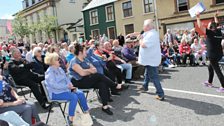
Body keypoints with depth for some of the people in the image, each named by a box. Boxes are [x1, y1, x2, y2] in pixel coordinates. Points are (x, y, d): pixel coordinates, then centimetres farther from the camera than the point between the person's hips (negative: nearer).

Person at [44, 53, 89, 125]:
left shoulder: (60, 69, 12)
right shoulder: (49, 72, -15)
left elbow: (66, 79, 14)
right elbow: (54, 85, -25)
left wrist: (71, 85, -5)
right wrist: (67, 86, -24)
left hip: (64, 89, 8)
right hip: (55, 93, -8)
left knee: (80, 93, -8)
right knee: (74, 97, -27)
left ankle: (86, 111, 8)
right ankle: (70, 118, -17)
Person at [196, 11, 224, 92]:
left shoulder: (210, 33, -14)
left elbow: (200, 26, -13)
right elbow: (216, 24, 25)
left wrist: (198, 17, -2)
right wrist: (215, 16, 36)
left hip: (213, 55, -8)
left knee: (217, 70, -4)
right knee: (210, 67, 24)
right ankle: (209, 82, 36)